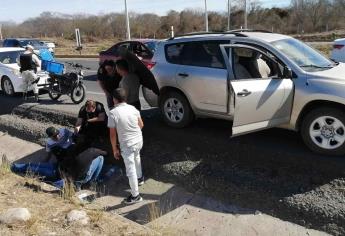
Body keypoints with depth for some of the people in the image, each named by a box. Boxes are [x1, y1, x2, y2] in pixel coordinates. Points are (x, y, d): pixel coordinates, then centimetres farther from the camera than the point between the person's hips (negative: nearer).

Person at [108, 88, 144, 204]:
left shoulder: (113, 113, -16)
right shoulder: (133, 108, -3)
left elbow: (113, 134, -13)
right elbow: (141, 125, 7)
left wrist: (115, 149, -2)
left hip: (127, 145, -6)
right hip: (139, 140, 6)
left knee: (130, 170, 5)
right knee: (137, 158, 34)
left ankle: (135, 195, 15)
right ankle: (140, 178, 54)